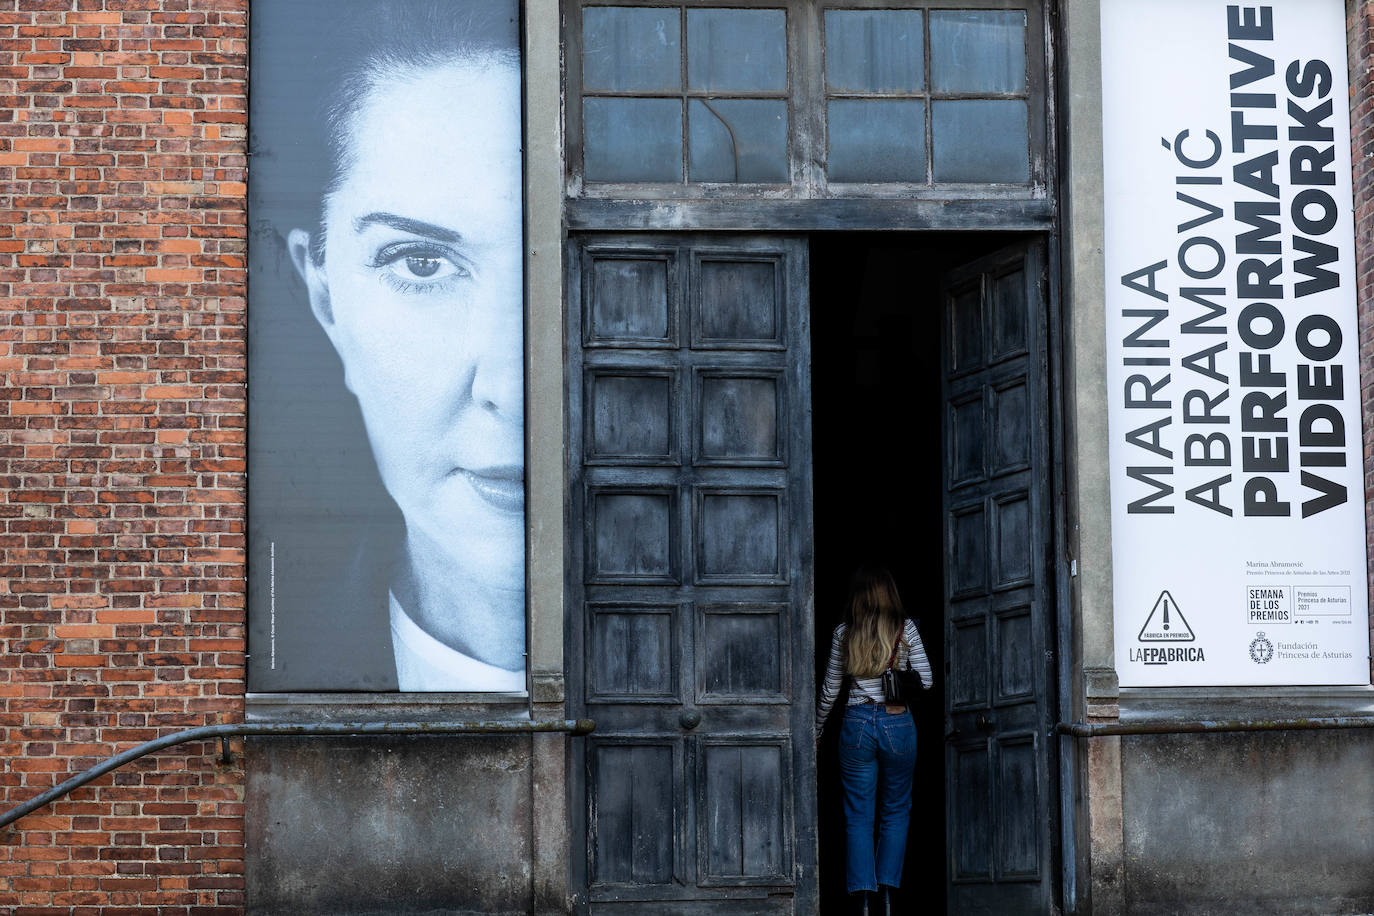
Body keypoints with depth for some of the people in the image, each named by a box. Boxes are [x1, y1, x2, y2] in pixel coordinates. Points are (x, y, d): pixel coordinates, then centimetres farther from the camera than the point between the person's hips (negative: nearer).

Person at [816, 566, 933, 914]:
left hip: (857, 724, 1)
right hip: (897, 724, -1)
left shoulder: (844, 633, 2)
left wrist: (817, 730, 20)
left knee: (858, 816, 5)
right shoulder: (905, 629, -2)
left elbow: (830, 690, 7)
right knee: (895, 812, 12)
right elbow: (925, 682, -2)